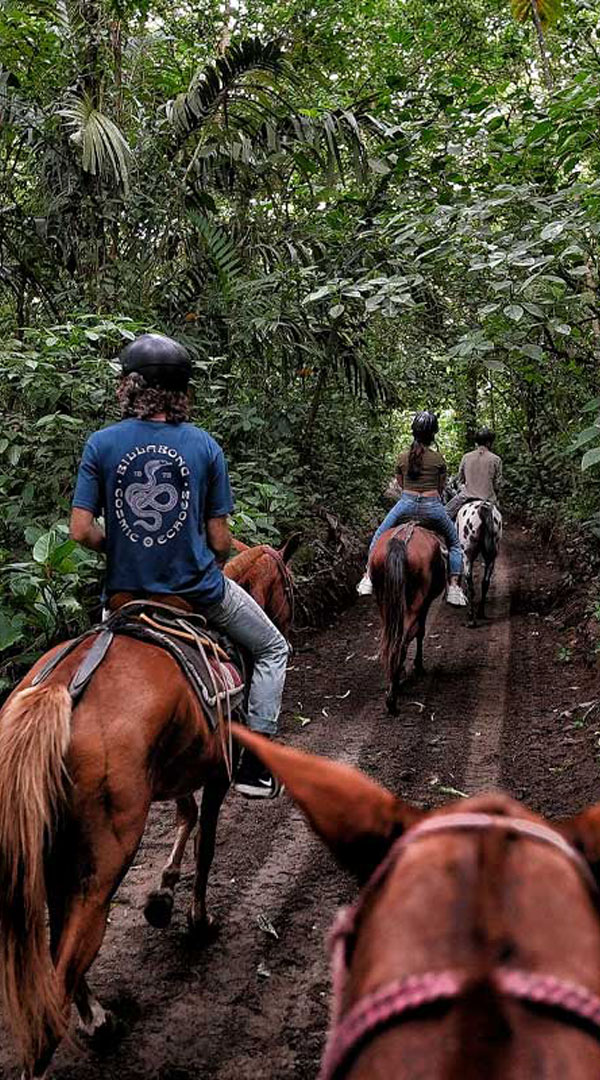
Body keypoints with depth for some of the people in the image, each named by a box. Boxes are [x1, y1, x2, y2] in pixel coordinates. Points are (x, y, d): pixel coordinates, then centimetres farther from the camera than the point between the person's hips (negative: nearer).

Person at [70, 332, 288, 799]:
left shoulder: (102, 444, -8)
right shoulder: (204, 445, -8)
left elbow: (82, 531, -10)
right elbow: (220, 540, -7)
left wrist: (120, 550, 10)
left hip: (127, 590, 2)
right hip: (199, 589, -2)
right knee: (273, 650, 21)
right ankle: (255, 765, 16)